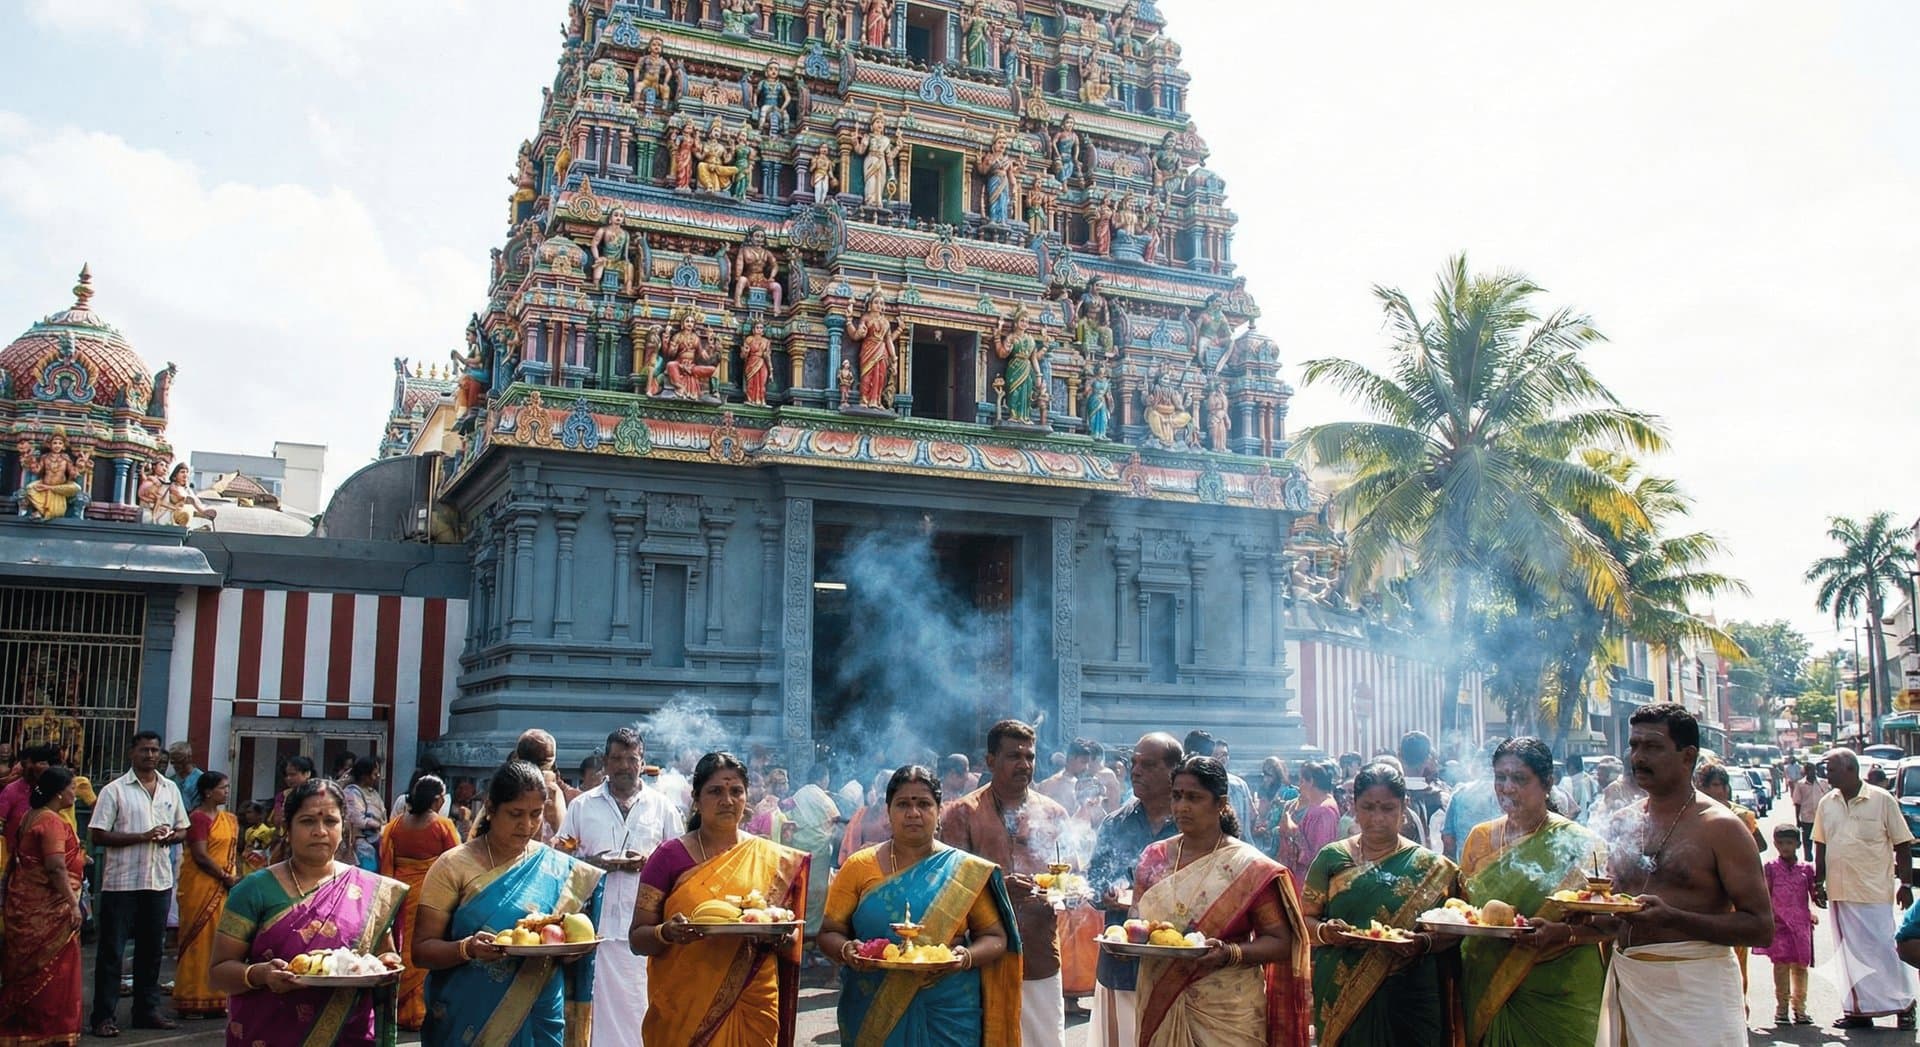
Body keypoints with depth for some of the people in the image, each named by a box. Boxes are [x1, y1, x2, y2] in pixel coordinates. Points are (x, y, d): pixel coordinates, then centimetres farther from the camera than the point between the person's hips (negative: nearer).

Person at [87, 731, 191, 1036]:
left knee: (151, 948, 12)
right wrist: (143, 836, -19)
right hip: (121, 881, -5)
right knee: (112, 950, 1)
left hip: (160, 879, 5)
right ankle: (103, 1015, 8)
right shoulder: (115, 790, -5)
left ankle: (147, 1010, 20)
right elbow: (98, 836, -10)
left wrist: (171, 836, -5)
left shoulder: (171, 789, 11)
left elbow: (182, 828, 18)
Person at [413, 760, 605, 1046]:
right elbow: (421, 949, -8)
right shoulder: (453, 866, -7)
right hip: (467, 1022, -2)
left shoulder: (562, 871, 0)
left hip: (540, 1023, 2)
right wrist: (467, 948, -26)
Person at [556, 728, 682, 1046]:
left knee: (638, 1005, -1)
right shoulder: (582, 805, 11)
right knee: (595, 1005, -1)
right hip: (595, 923, 0)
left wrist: (650, 862, -8)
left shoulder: (662, 807, 9)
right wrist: (592, 862, -8)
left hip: (645, 925, 0)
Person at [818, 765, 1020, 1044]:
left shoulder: (966, 871, 1)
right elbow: (829, 933, 4)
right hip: (871, 1013, 1)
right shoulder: (858, 867, 2)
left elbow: (995, 937, 3)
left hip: (948, 1016, 0)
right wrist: (847, 950, -18)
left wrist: (967, 956, -17)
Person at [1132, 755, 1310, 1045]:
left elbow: (1280, 942, -7)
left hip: (1227, 1014, -3)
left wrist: (1228, 953, -23)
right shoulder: (1154, 858, 3)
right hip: (1160, 1007, 3)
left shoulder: (1250, 867, -8)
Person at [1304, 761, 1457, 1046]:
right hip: (1340, 997, 1)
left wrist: (1424, 942, -19)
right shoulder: (1331, 858, 3)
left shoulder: (1429, 866, 2)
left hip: (1407, 1001, 0)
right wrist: (1324, 932, -16)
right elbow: (1306, 919, 5)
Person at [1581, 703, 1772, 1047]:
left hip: (1696, 989, -5)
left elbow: (1761, 927, -12)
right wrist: (1590, 915, -4)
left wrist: (1672, 918, -23)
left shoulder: (1720, 827, -6)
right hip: (1626, 985, 5)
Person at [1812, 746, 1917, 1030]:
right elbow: (1821, 845, 14)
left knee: (1882, 949, -1)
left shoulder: (1882, 800, -6)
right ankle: (1858, 1010, 16)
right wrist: (1819, 882, 10)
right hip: (1840, 890, 4)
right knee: (1850, 953, 8)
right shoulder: (1826, 804, 6)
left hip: (1875, 891, -4)